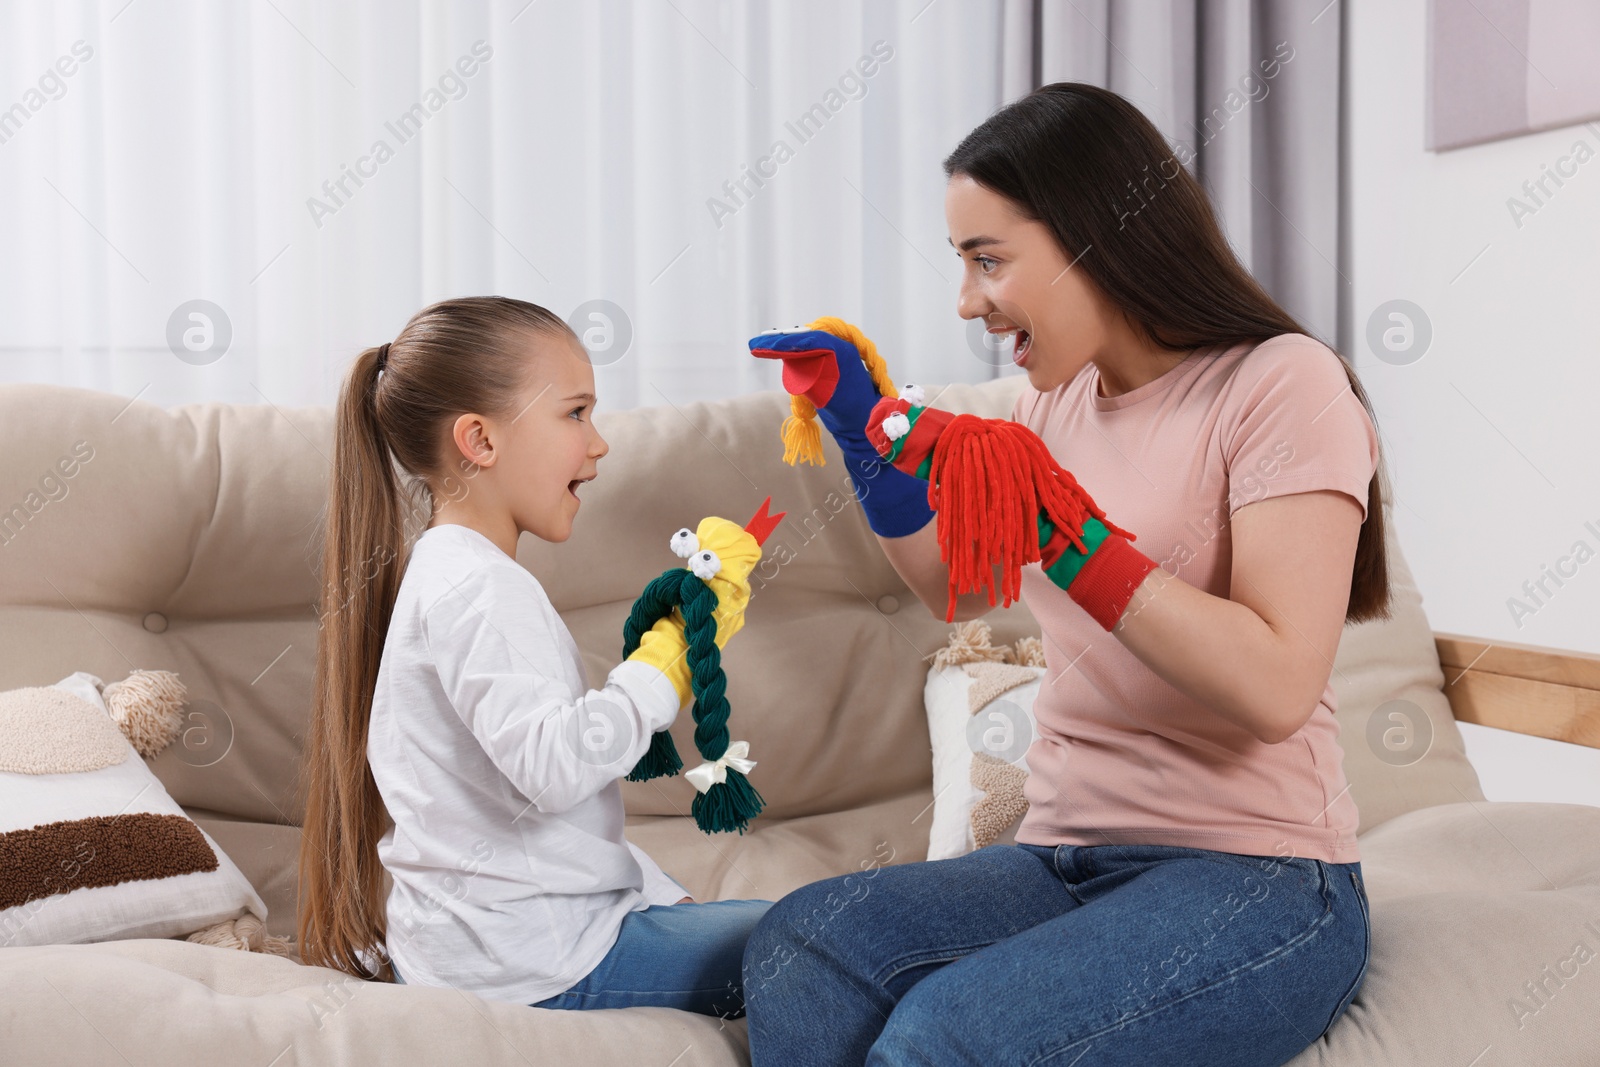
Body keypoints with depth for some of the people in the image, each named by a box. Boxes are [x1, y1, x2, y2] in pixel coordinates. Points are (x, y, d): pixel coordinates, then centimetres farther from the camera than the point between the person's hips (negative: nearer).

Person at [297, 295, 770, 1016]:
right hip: (535, 960, -10)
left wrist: (666, 898, 17)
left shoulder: (449, 573, 17)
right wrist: (672, 655, -21)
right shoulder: (478, 585, -17)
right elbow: (552, 766, -31)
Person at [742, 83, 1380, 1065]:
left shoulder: (1280, 384, -9)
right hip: (1065, 860, 6)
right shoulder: (1057, 402, 13)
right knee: (797, 949, -25)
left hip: (1259, 880, -6)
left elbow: (1276, 687, -20)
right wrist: (868, 435, 12)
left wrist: (1064, 534, -22)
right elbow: (954, 588, 26)